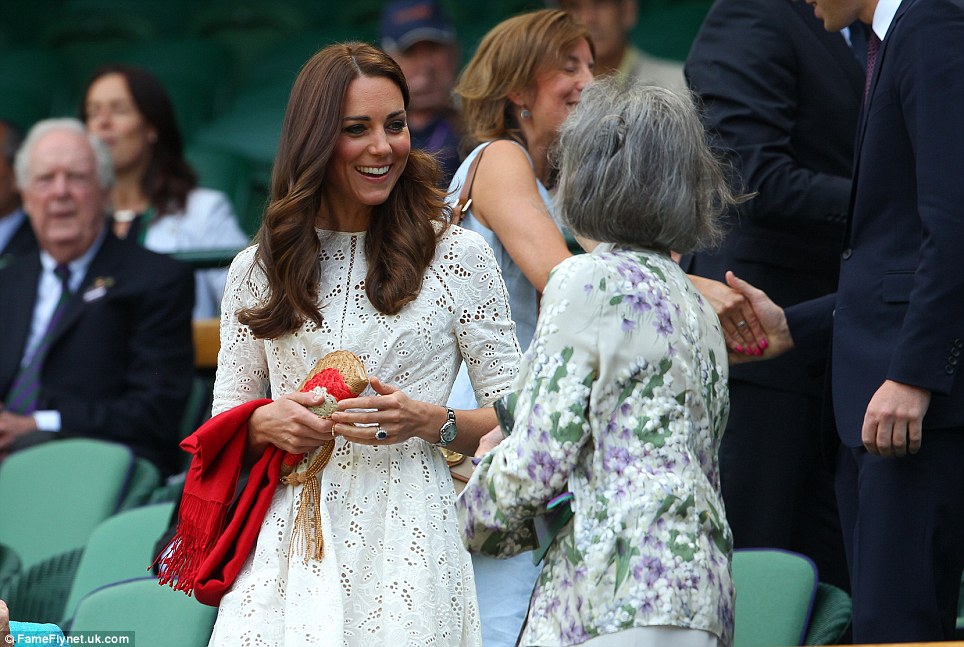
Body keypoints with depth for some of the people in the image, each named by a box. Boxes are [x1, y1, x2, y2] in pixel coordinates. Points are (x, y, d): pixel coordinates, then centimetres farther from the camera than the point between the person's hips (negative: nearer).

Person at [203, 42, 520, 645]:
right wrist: (267, 423, -6)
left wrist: (430, 422, -14)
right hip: (287, 544, 2)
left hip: (405, 544, -2)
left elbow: (514, 418, 3)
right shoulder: (258, 269, 11)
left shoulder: (457, 255, 3)